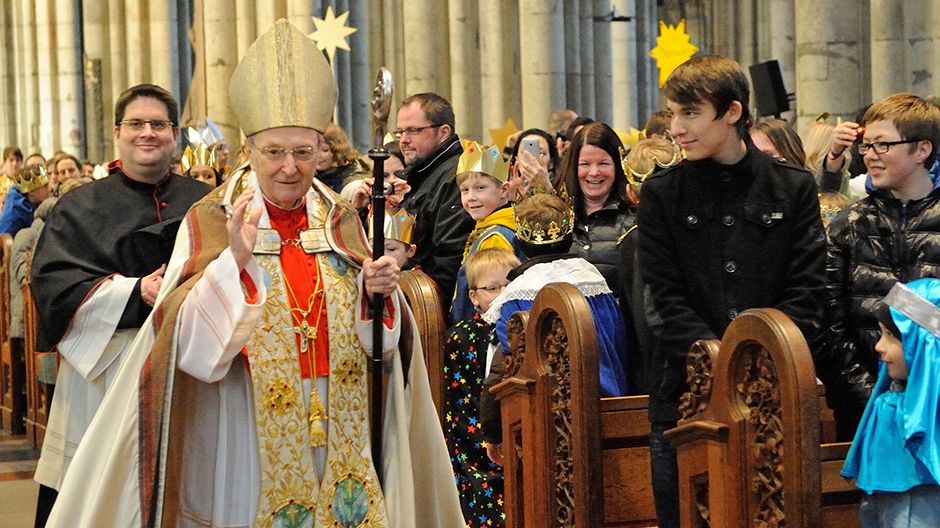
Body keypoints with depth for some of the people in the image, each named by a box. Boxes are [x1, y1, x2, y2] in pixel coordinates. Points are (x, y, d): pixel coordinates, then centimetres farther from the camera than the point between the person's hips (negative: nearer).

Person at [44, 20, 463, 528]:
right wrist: (235, 260, -29)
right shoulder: (210, 222, -5)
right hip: (248, 436, -3)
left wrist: (377, 290, -12)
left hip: (340, 429, 3)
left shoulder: (341, 221, 6)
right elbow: (189, 339, -16)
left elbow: (378, 340, 8)